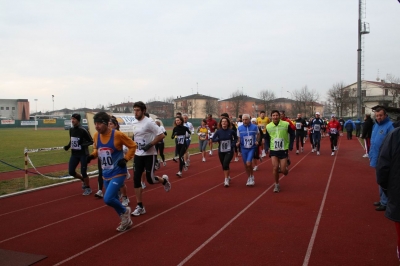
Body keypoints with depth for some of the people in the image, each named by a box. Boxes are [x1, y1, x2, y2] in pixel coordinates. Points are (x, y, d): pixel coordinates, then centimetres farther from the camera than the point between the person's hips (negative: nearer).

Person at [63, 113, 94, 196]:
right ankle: (83, 180, 30)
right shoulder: (71, 130, 4)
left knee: (83, 172, -3)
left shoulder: (83, 130, -16)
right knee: (71, 172, 3)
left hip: (83, 154, -6)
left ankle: (88, 188, 20)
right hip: (74, 154, 7)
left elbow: (91, 141, -12)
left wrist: (84, 144, -28)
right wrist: (68, 146, 1)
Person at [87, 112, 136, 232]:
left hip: (118, 173, -7)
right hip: (106, 174, 7)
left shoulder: (117, 134, -19)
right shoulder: (96, 135, -2)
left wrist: (125, 159, -18)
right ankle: (126, 220, 36)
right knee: (113, 199, 14)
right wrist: (92, 155, -3)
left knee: (108, 199, -17)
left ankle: (125, 211, 13)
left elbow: (133, 145, -8)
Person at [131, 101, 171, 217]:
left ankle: (164, 180, 30)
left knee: (150, 179, -5)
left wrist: (150, 145, -21)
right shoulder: (134, 123, 7)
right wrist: (134, 149, 15)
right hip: (138, 155, 7)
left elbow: (161, 135, -19)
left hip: (149, 155, -7)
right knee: (136, 179, 0)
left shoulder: (149, 122, -16)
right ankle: (140, 206, 8)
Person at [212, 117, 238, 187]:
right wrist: (218, 139, -23)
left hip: (229, 151, -3)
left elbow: (236, 138, 10)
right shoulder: (218, 131, -5)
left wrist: (233, 144, -5)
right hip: (221, 151, 3)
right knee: (224, 165, 14)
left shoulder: (231, 131, -7)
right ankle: (228, 177, 39)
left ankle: (226, 180, -12)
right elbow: (213, 139, -5)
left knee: (225, 163, -21)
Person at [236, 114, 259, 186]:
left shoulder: (255, 127, -5)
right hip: (243, 148, 2)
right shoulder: (239, 128, -3)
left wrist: (257, 141, -2)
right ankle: (249, 178, 30)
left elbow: (258, 134, 13)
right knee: (245, 164, 9)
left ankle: (252, 176, 8)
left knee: (248, 163, -16)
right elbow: (239, 138, 7)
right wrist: (238, 143, -13)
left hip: (252, 148, -2)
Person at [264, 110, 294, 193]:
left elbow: (292, 134, 1)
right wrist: (267, 147, 2)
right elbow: (266, 138, 12)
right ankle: (277, 184, 13)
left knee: (283, 170, -2)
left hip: (284, 150, -1)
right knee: (275, 168, -6)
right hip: (273, 150, 2)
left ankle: (286, 165, 36)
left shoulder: (286, 124, -11)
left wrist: (290, 145, -5)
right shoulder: (268, 126, -4)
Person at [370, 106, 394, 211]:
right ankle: (382, 200, 32)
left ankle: (385, 203, 11)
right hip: (377, 159, 9)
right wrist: (371, 155, 16)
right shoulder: (375, 125, 9)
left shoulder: (390, 126, -17)